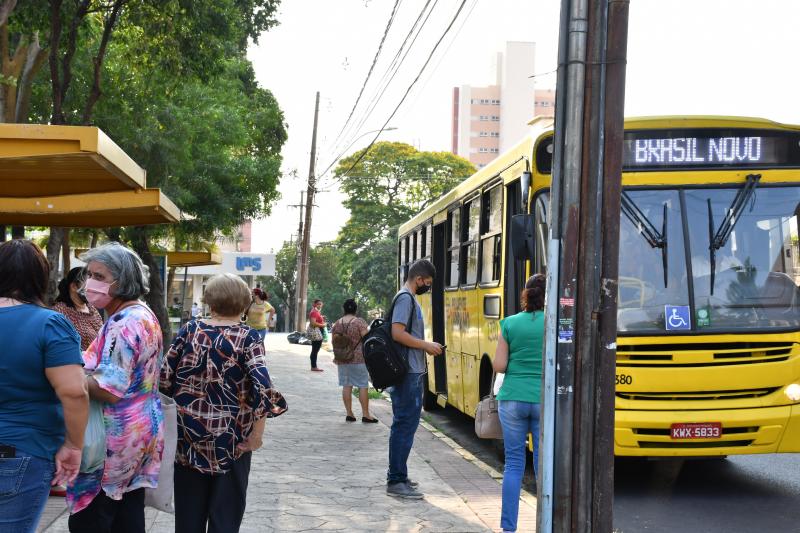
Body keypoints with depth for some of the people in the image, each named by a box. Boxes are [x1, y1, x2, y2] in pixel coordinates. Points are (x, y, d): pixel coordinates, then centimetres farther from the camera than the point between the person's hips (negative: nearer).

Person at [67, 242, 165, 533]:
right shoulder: (144, 314, 11)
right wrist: (81, 362, 10)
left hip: (115, 436, -10)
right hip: (141, 428, 10)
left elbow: (108, 389, -26)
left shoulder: (122, 323, -20)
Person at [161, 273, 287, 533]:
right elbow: (262, 386, -19)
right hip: (231, 437, -2)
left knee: (189, 511, 15)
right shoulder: (248, 337, -8)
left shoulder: (189, 331, -1)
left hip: (188, 433, 2)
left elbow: (165, 378, -1)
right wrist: (256, 433, -11)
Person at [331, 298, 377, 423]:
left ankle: (349, 413, 9)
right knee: (363, 385, 1)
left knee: (346, 386, 8)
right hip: (358, 358, -4)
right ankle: (365, 414, 0)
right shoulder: (360, 322, -8)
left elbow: (334, 342, 10)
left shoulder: (337, 324, 5)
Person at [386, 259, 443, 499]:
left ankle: (397, 475, 24)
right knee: (405, 425, -8)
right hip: (408, 374, -11)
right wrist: (426, 345, -15)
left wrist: (426, 346, 15)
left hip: (413, 373, 11)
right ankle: (396, 481, -4)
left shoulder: (410, 298, 17)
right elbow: (397, 333, -23)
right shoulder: (405, 298, -13)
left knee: (406, 425, 16)